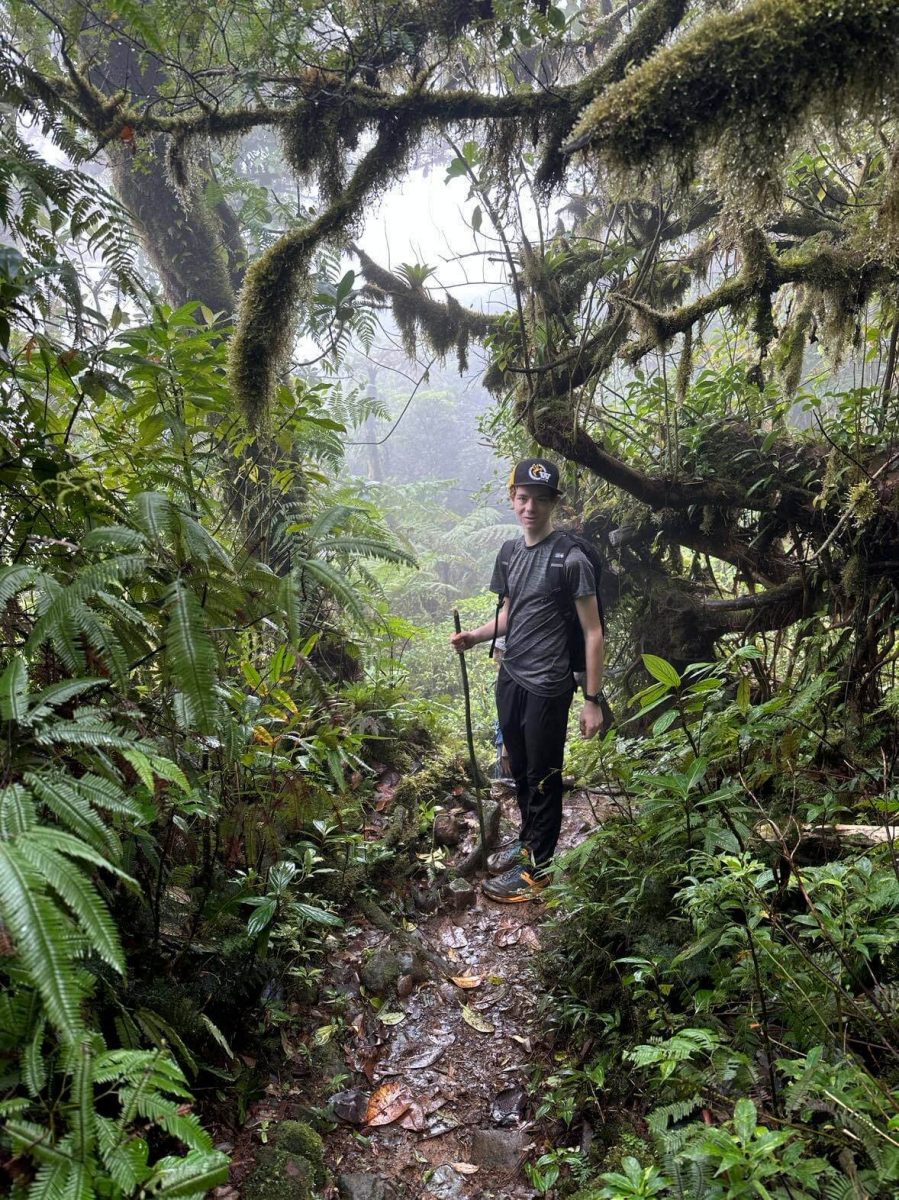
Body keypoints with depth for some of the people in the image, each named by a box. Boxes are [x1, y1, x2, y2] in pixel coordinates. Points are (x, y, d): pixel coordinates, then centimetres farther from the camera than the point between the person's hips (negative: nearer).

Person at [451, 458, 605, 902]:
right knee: (519, 770, 19)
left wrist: (592, 700, -14)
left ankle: (536, 868, 21)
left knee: (543, 778, 7)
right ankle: (527, 840, 39)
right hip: (510, 679, 7)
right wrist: (475, 635, -1)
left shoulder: (571, 560, -14)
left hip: (547, 687, -6)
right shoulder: (510, 553, 7)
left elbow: (592, 632, -12)